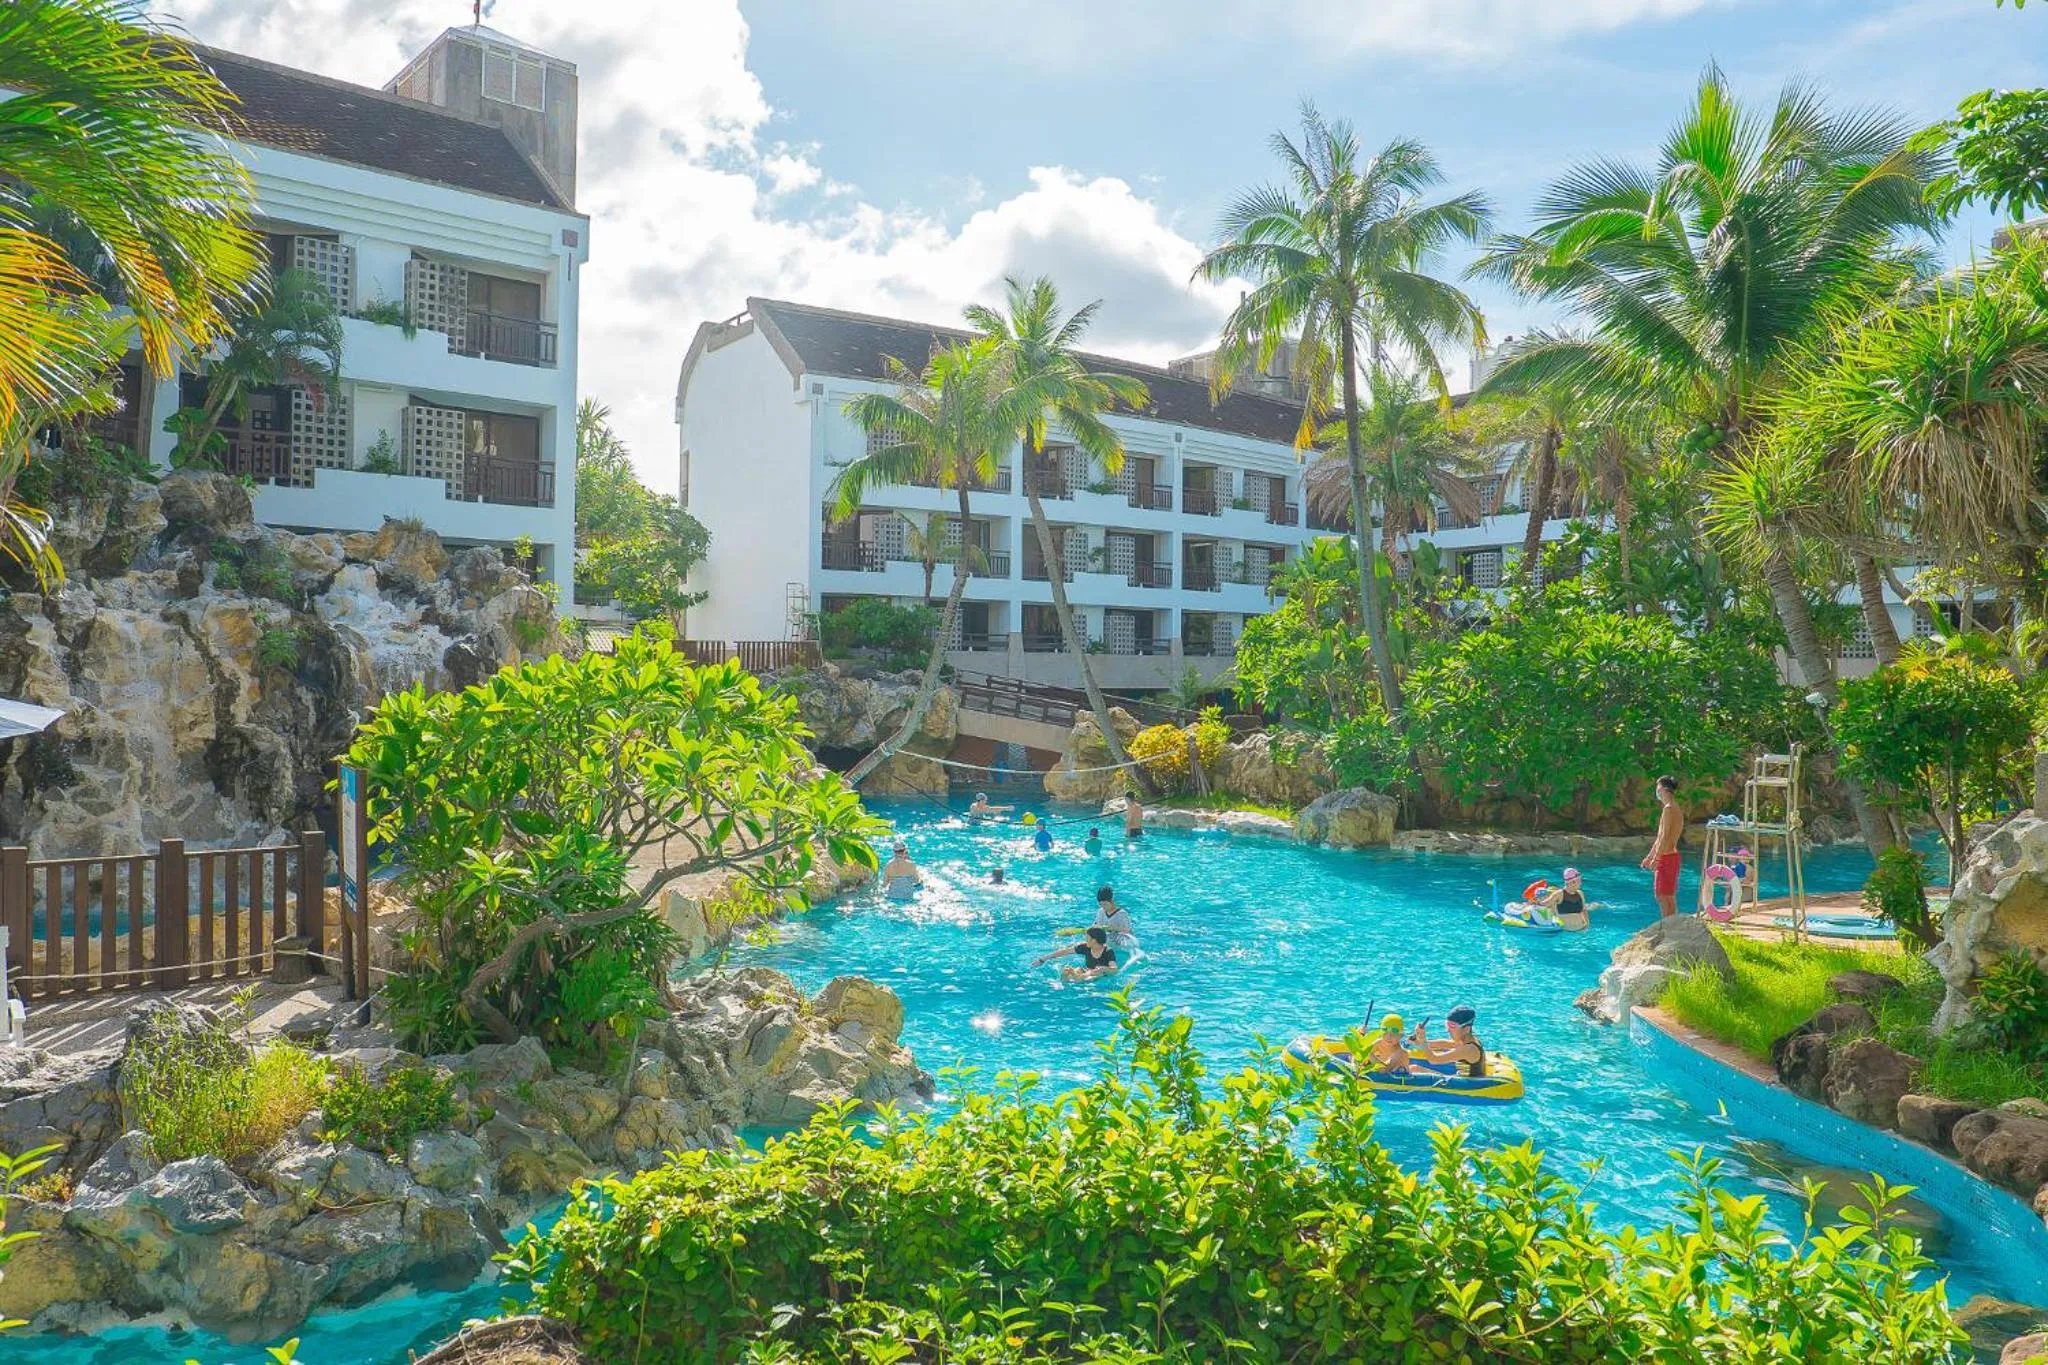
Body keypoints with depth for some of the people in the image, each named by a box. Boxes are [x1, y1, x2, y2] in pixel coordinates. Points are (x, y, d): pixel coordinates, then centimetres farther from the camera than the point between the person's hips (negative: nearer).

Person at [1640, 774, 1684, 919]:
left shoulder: (1669, 809, -15)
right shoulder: (1675, 809, 17)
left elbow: (1665, 837, -20)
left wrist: (1655, 859, -19)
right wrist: (1649, 857, 25)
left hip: (1666, 858, -10)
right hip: (1670, 856, 10)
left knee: (1664, 897, -7)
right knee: (1669, 898, 13)